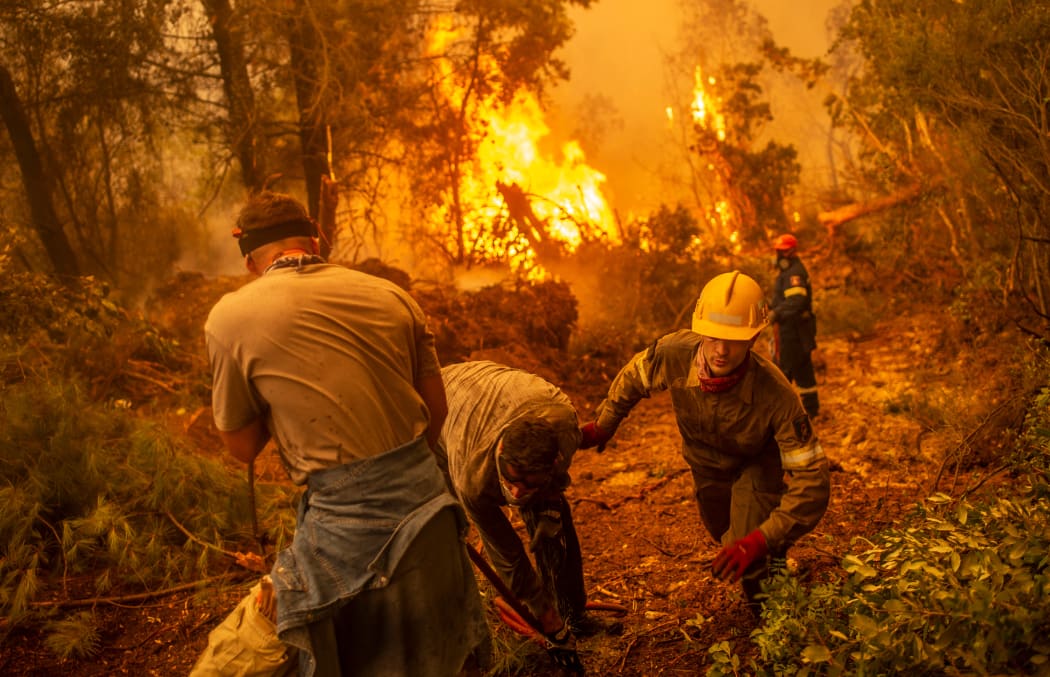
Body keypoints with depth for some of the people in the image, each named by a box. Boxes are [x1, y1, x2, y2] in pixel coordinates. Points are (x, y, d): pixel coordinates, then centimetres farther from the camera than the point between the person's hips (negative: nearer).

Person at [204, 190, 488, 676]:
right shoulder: (390, 295, 5)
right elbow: (436, 409, 10)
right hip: (424, 494, 4)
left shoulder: (230, 317, -4)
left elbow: (242, 446, 4)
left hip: (345, 514, -4)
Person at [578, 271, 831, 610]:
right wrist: (602, 427, -2)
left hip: (759, 462, -4)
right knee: (726, 537, 27)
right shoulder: (673, 353, -36)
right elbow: (633, 378, -11)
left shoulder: (776, 396, -44)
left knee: (751, 561, -20)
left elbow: (812, 481, -40)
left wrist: (760, 541, -49)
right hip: (706, 460, 4)